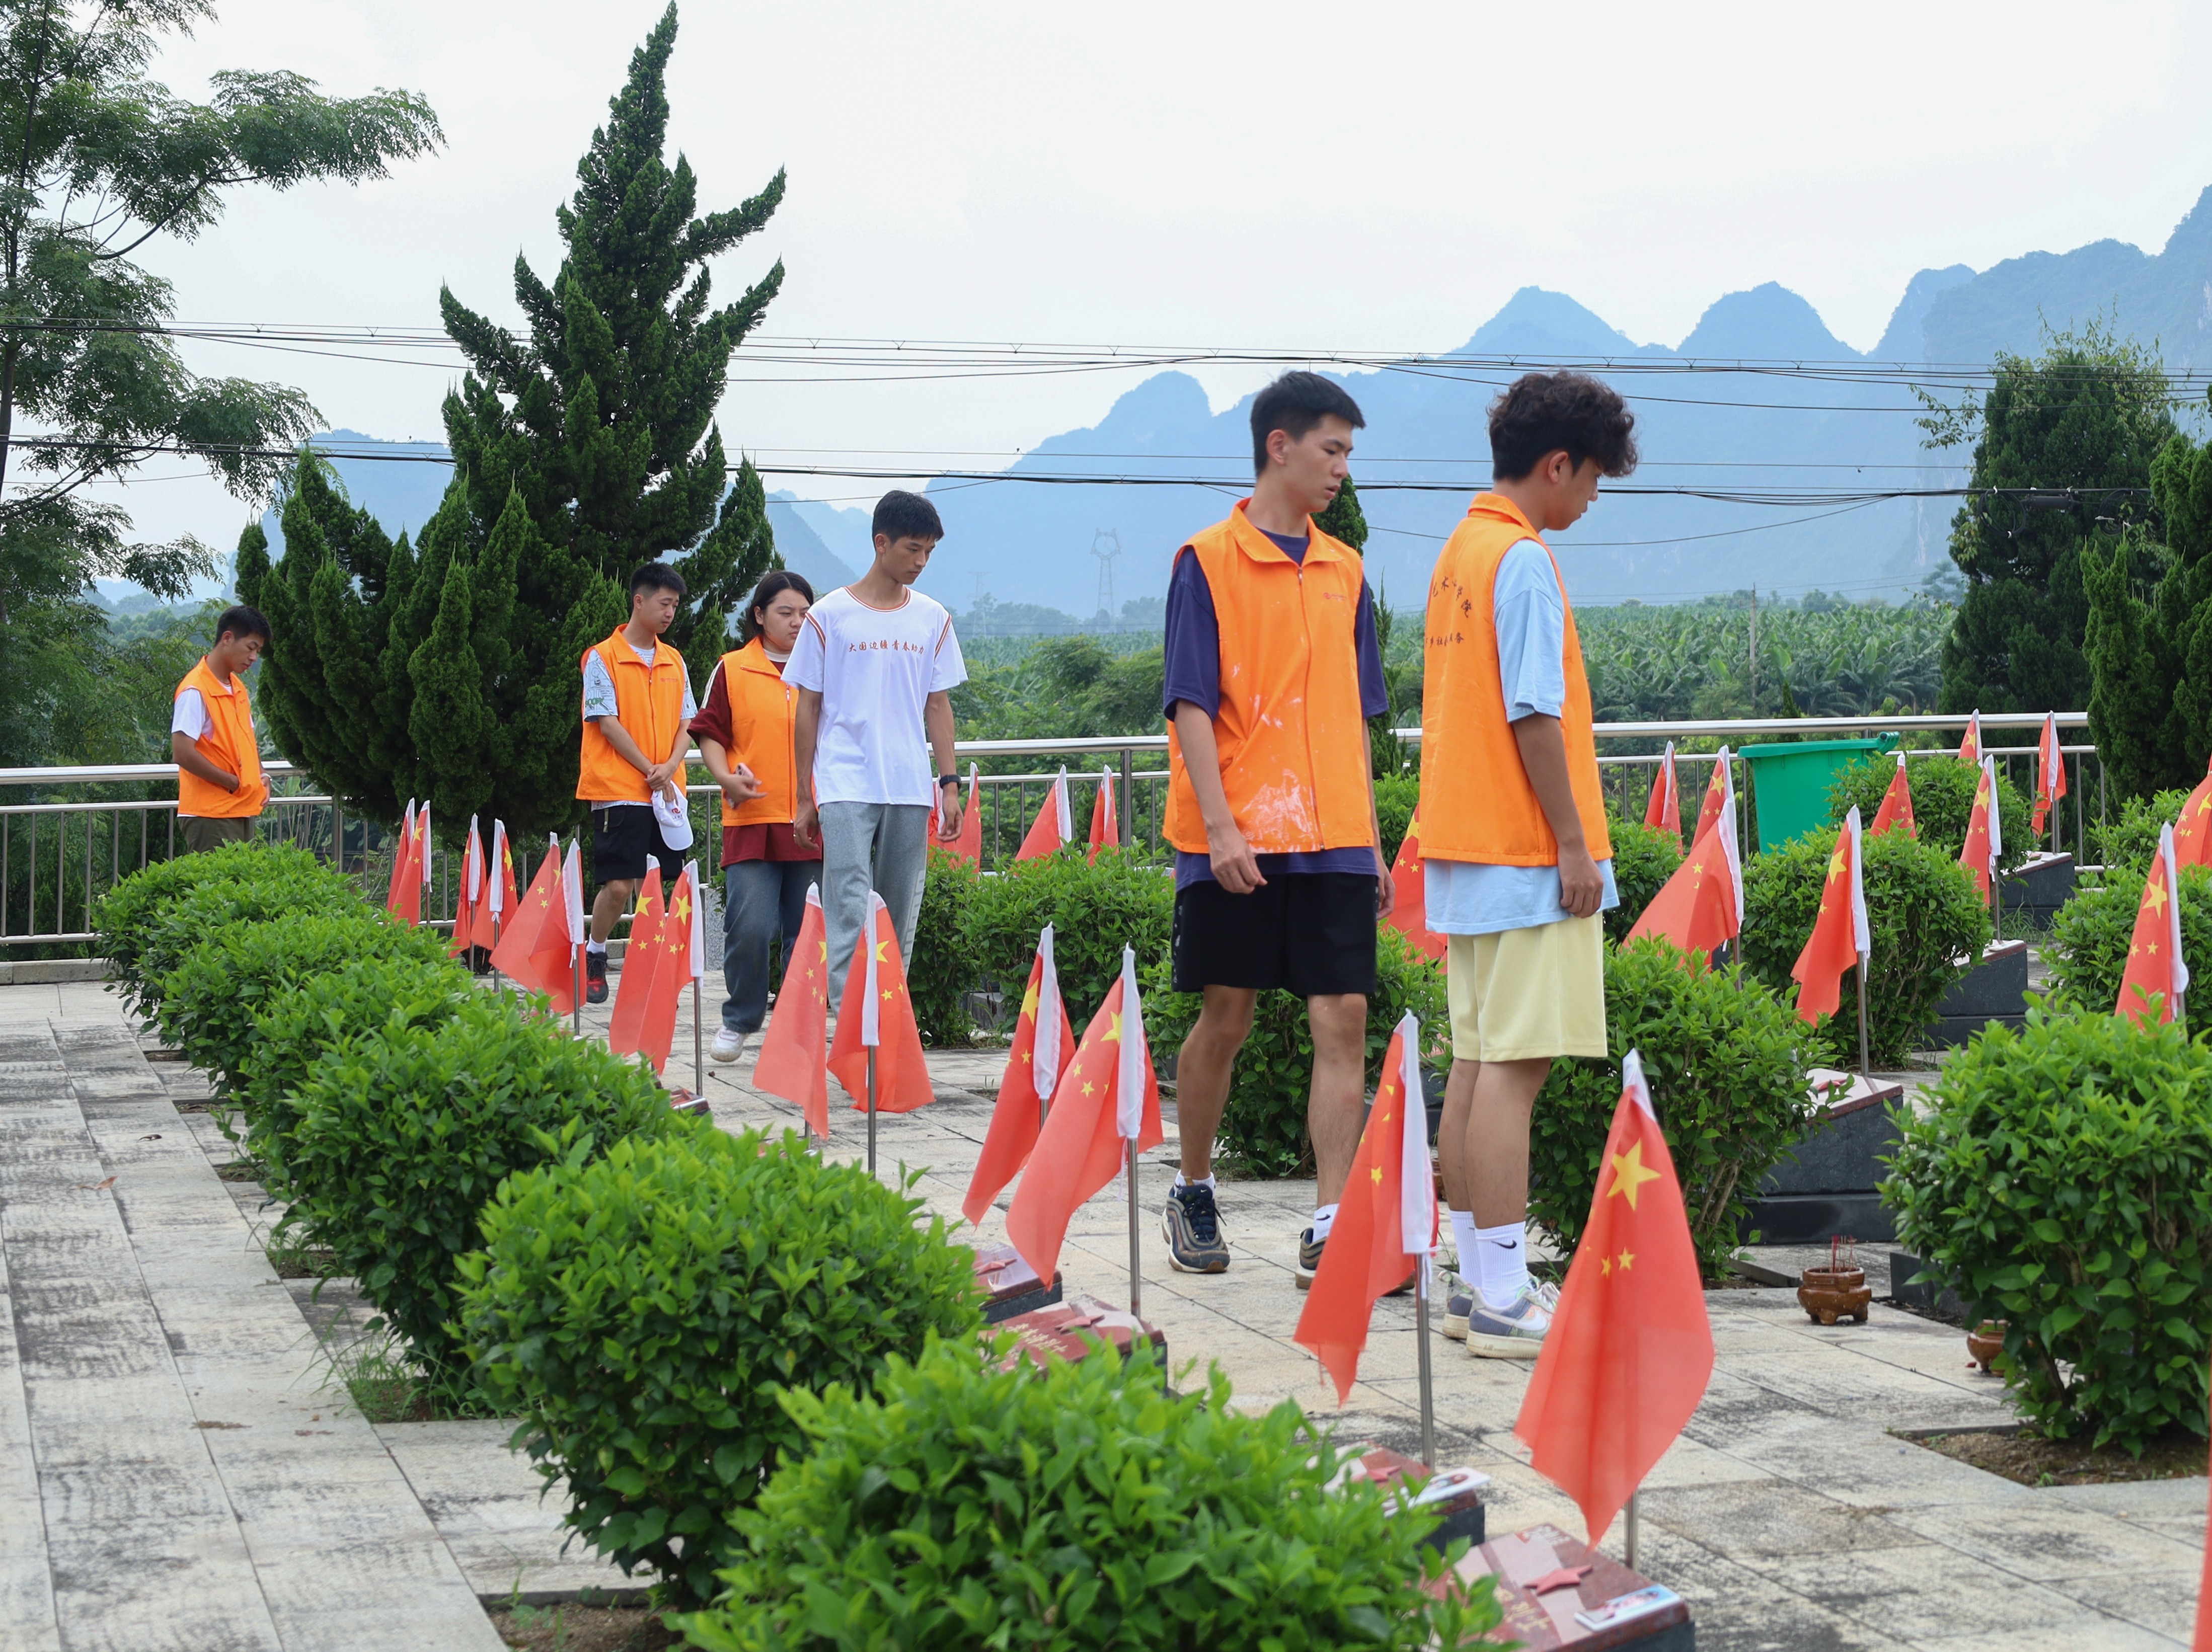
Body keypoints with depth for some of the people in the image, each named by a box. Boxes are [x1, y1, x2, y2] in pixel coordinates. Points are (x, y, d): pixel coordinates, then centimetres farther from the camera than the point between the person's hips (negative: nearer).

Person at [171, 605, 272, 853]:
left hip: (242, 812, 9)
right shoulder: (195, 690, -13)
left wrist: (260, 779, 8)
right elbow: (183, 753, -20)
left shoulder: (238, 688, 16)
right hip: (209, 815, -9)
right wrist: (233, 783, -13)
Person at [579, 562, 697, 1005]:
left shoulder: (674, 661, 14)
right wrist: (649, 771, -10)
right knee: (619, 885, -9)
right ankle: (594, 958, 12)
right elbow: (608, 724, -7)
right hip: (619, 790, -5)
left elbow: (685, 724, 13)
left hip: (666, 794, 5)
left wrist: (670, 767, -6)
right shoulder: (603, 658, -2)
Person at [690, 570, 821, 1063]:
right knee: (749, 927, -10)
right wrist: (727, 778, -10)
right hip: (752, 821, -2)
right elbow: (710, 733, 7)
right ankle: (739, 1022, 9)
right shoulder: (733, 670, 6)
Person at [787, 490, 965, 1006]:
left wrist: (950, 786, 7)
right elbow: (807, 709, 4)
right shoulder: (829, 616, 2)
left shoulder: (932, 619, 11)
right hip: (845, 786, -4)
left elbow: (938, 706, 15)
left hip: (911, 790, 4)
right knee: (848, 914, -13)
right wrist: (804, 798, 2)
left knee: (901, 920, 6)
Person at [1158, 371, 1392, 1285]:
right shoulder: (1209, 561, -3)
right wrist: (1221, 827, -16)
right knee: (1225, 1021, 5)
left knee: (1343, 1020, -5)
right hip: (1236, 843, -4)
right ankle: (1192, 1194, 25)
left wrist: (1371, 840, 14)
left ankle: (1330, 1230, -5)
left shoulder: (1345, 572, 13)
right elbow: (1190, 705, -7)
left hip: (1332, 838, 4)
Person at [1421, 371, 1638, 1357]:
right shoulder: (1523, 560, -13)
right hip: (1525, 851, -10)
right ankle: (1505, 1300, -8)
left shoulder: (1460, 552, 16)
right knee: (1515, 1065, -9)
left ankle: (1478, 1282, 15)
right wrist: (1574, 841, -13)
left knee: (1477, 1061, 11)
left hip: (1464, 849, 10)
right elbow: (1532, 714, -17)